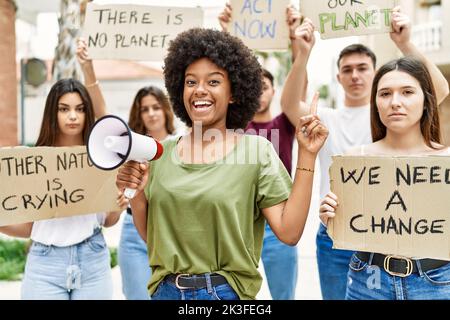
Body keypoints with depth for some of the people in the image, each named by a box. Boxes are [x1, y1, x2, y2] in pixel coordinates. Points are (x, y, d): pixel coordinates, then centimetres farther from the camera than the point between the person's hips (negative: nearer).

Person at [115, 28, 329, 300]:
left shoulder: (256, 150, -8)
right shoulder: (163, 153, 2)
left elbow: (289, 232, -14)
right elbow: (150, 234, 8)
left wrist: (307, 156, -17)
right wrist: (136, 195, -9)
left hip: (225, 292, -3)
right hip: (166, 290, 3)